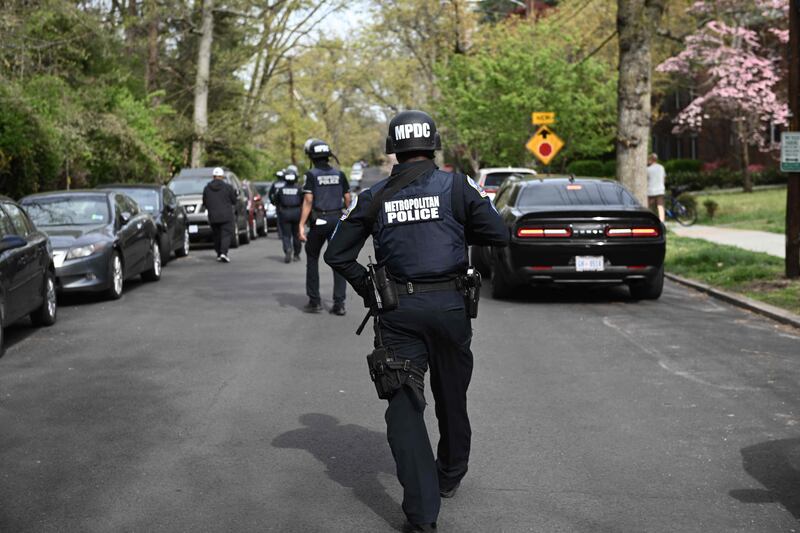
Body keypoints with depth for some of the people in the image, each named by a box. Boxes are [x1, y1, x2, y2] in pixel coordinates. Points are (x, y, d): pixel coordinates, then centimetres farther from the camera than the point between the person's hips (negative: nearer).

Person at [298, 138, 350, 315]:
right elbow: (348, 199, 8)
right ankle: (339, 303, -1)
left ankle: (314, 301, 12)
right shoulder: (339, 174, 7)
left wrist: (301, 225, -13)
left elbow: (308, 201, -12)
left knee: (312, 259, 13)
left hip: (319, 221, -3)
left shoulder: (311, 174, -5)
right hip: (337, 220, 3)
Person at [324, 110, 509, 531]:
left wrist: (366, 288, 15)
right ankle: (450, 476, 40)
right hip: (448, 305, 0)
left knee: (404, 405, 1)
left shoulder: (374, 197, 2)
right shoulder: (456, 187, -3)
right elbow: (499, 235, -3)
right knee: (451, 397, 20)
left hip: (398, 310, 0)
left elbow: (336, 254, 4)